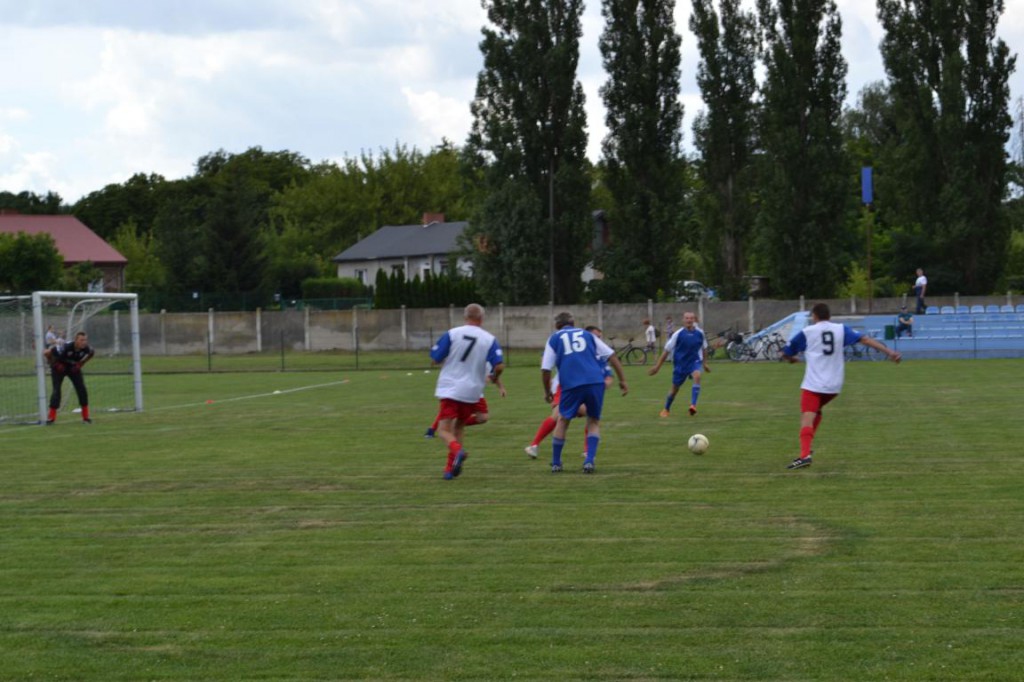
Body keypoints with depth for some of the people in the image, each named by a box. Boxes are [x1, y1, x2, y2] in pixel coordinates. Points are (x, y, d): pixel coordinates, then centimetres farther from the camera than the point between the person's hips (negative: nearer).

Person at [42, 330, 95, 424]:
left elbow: (92, 353, 3)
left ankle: (86, 416, 4)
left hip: (73, 367, 4)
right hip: (60, 367, -4)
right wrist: (54, 364, -18)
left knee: (81, 389, -6)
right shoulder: (65, 348, -39)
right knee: (57, 390, -11)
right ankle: (51, 417, 1)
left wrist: (81, 363, -5)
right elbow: (46, 353, -29)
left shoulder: (86, 349, -25)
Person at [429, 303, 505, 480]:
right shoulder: (489, 339, -1)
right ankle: (450, 468, 14)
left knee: (444, 431, -1)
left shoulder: (452, 334, -3)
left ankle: (457, 450, -32)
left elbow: (435, 359, -3)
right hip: (472, 391, 2)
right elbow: (499, 366, -10)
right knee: (459, 427, 19)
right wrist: (495, 378, 12)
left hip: (448, 388, -2)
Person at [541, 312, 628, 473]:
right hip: (596, 381, 2)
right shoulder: (587, 335, 24)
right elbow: (612, 356, 17)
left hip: (571, 384, -1)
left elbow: (545, 369, 9)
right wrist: (622, 380, 18)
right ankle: (589, 461, 2)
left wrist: (547, 392, 22)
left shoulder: (554, 339, 17)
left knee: (563, 421, 18)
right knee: (594, 422, 18)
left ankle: (556, 464, 22)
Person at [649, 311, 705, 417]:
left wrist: (703, 363, 24)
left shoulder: (699, 333, -4)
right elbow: (667, 350, -6)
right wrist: (657, 366, -5)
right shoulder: (678, 334, -11)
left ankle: (693, 405, -35)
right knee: (675, 389, 10)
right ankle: (666, 409, 36)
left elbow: (702, 348, 15)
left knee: (697, 376, -32)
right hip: (680, 363, -1)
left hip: (694, 361, 1)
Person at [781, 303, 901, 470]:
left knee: (807, 418, -15)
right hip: (834, 386, 5)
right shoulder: (841, 329, 9)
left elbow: (785, 353, 10)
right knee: (816, 410, 29)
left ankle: (805, 455, -35)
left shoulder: (807, 332, 2)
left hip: (813, 384, -5)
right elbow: (866, 339, 0)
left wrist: (792, 359, 34)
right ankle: (806, 447, 24)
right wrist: (889, 352, 0)